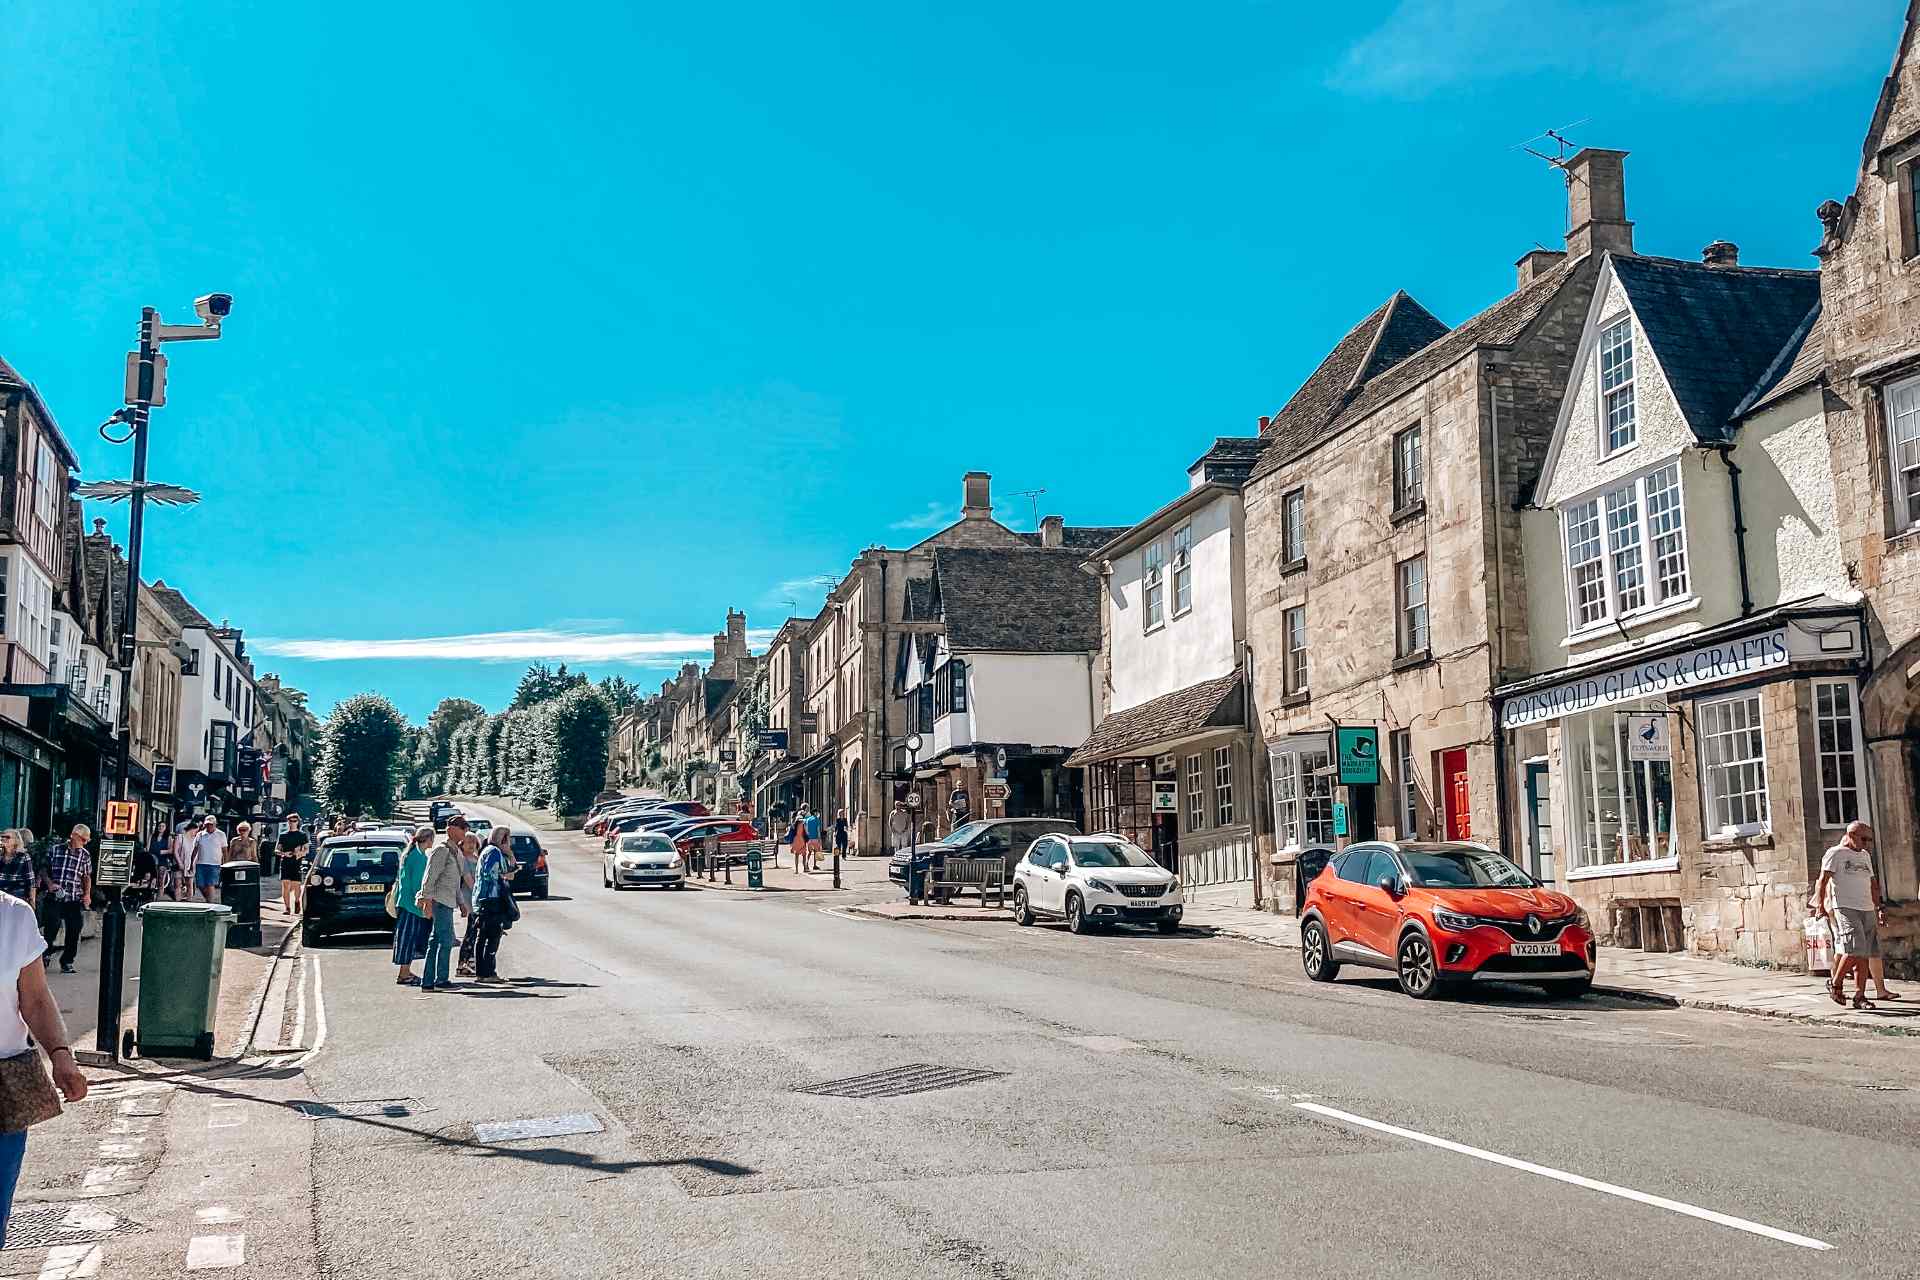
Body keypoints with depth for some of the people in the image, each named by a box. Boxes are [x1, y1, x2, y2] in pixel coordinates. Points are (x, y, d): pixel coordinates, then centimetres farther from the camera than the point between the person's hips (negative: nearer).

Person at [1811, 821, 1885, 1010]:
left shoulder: (1865, 855, 21)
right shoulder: (1835, 853, -1)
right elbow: (1822, 880, -8)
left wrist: (1879, 908, 21)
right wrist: (1820, 904, -18)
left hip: (1867, 910, 7)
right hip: (1845, 908, -7)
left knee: (1864, 955, 2)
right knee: (1854, 950, -19)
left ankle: (1859, 996, 5)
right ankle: (1836, 984, -1)